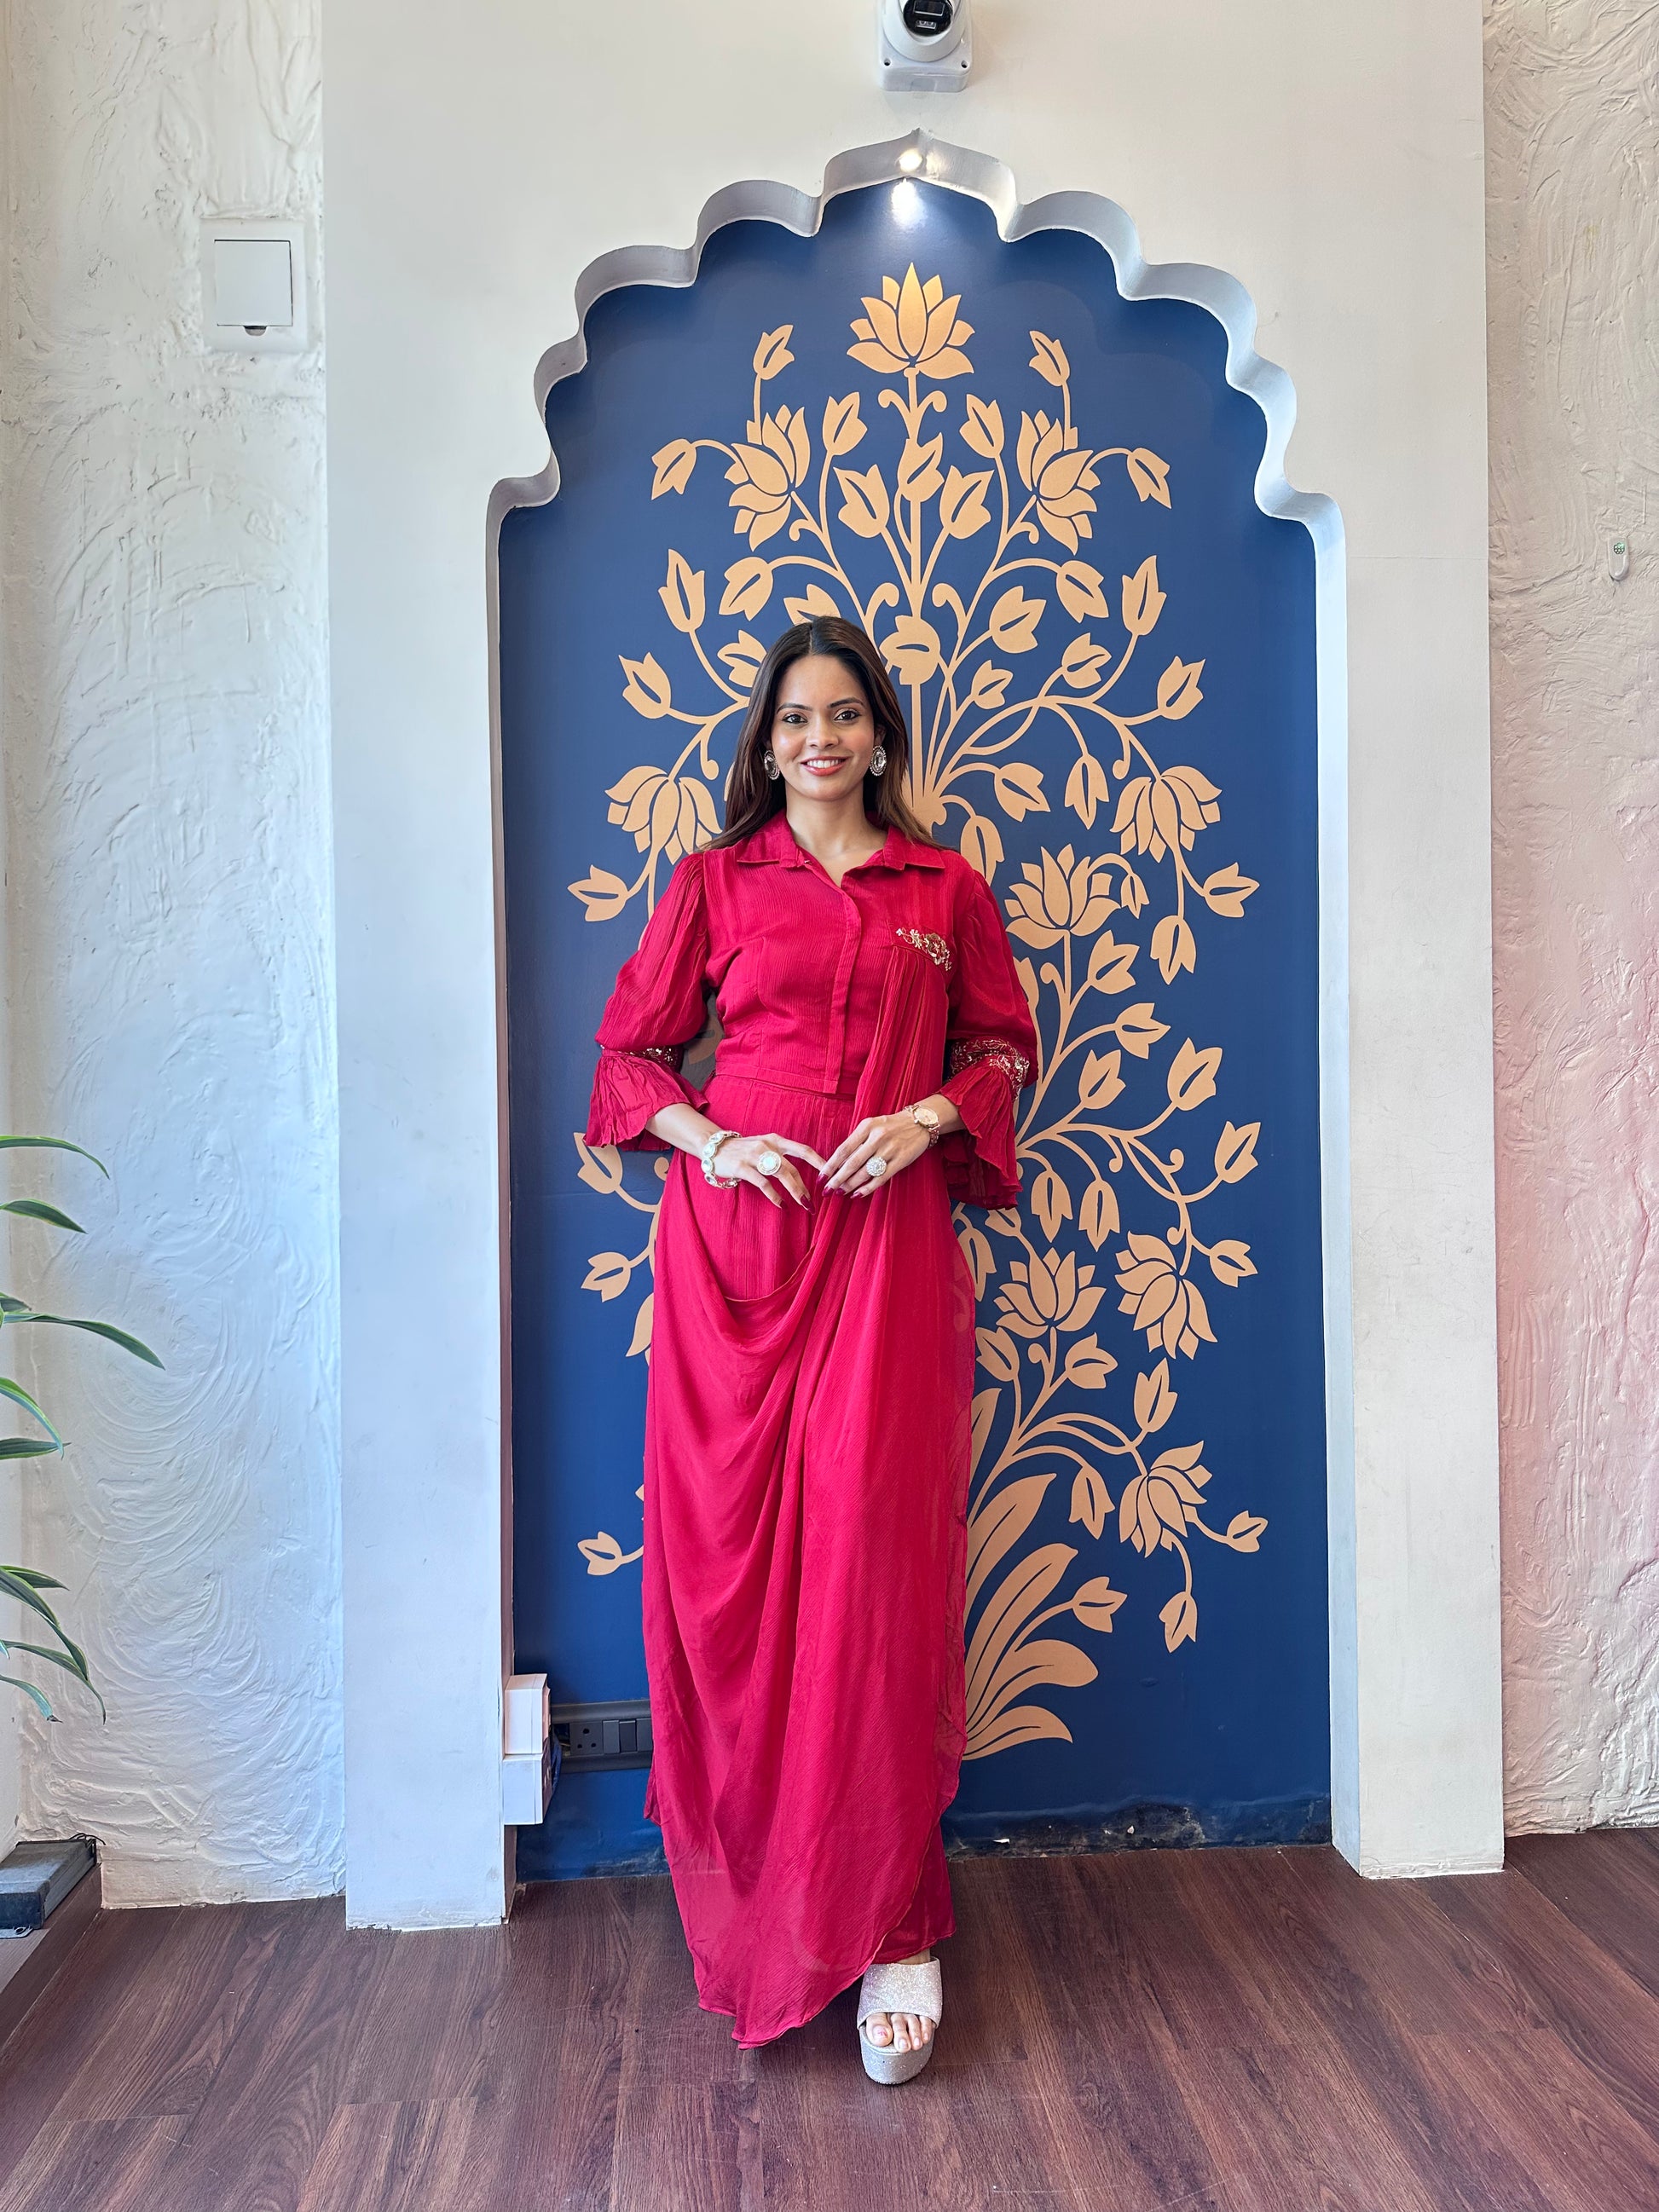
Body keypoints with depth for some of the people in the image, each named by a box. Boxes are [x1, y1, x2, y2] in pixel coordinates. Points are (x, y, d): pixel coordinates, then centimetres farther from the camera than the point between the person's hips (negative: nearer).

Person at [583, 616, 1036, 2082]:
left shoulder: (946, 888, 12)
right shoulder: (716, 881, 10)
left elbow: (1005, 1043, 15)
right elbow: (632, 1047, 10)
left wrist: (928, 1116, -5)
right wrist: (709, 1139, -7)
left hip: (889, 1236, 0)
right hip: (735, 1229, 1)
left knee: (877, 1548, -4)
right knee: (732, 1548, 5)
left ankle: (888, 1920, 10)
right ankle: (756, 1883, 27)